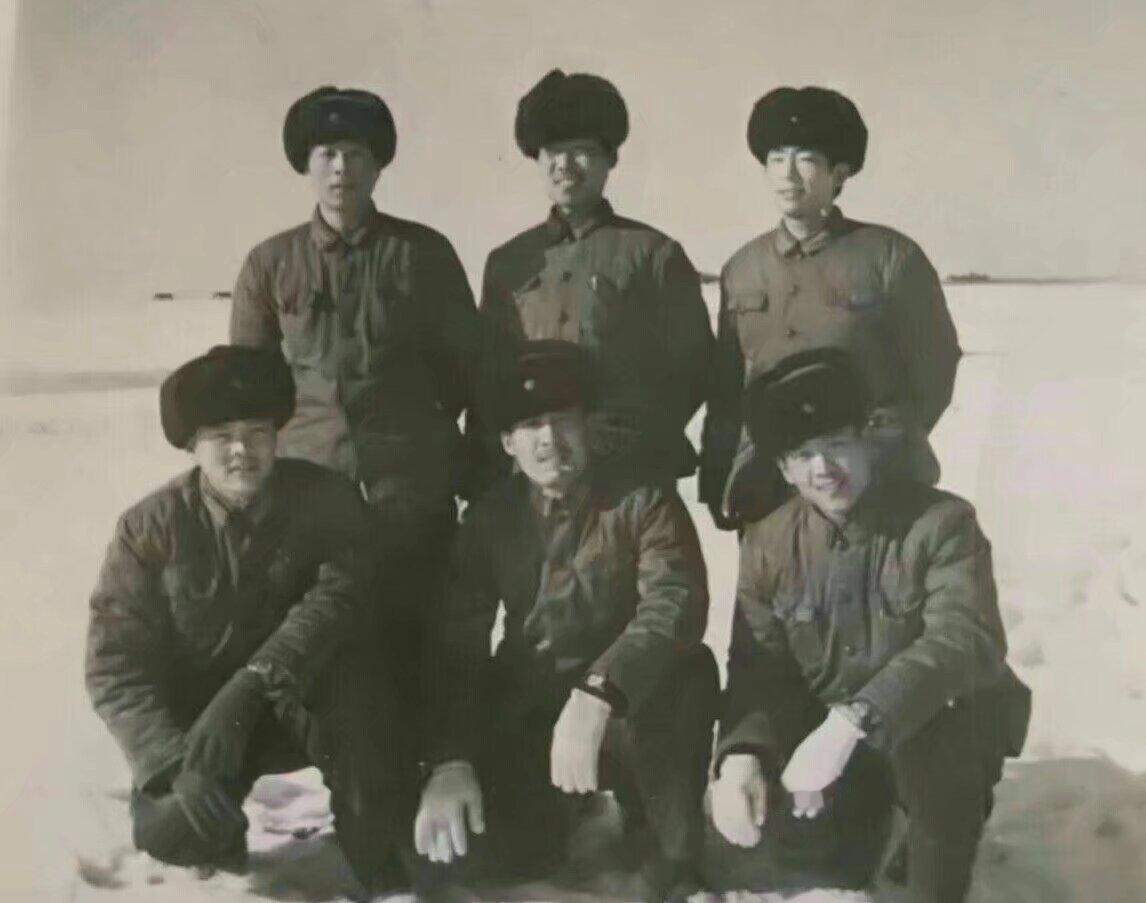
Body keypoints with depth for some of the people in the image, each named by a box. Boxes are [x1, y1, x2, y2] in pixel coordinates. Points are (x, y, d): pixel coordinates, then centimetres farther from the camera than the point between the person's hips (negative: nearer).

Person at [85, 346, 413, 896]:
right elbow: (114, 665, -15)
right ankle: (218, 834, 15)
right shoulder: (150, 527, -13)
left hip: (299, 702, 0)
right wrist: (176, 760, -30)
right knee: (170, 830, -24)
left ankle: (377, 862, -14)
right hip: (193, 709, 1)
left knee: (355, 687, -33)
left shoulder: (324, 499, -12)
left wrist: (249, 687, -41)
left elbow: (336, 597, -28)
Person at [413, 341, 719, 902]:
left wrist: (594, 695, -42)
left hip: (624, 712, -3)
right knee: (449, 850, -20)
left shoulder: (642, 499, -9)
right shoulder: (489, 518, 1)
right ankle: (559, 809, 16)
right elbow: (457, 647, -2)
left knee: (687, 672, -36)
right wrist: (450, 760, -18)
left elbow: (676, 604, -26)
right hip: (525, 716, 3)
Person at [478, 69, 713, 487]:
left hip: (632, 475, -2)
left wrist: (642, 443, -7)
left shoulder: (655, 254, 4)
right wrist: (484, 470, 3)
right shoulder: (507, 262, 14)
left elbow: (692, 370, 3)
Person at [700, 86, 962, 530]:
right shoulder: (741, 269, 12)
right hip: (766, 489, 3)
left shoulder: (890, 256, 2)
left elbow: (934, 364, 5)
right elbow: (726, 388, 14)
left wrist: (888, 449, 0)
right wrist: (717, 485, 9)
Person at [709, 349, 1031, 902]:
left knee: (928, 733, -37)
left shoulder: (942, 523, -18)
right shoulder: (768, 545, -4)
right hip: (823, 728, 5)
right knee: (760, 805, -18)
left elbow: (966, 642, -33)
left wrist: (851, 721, -45)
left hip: (939, 725, -4)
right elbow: (757, 669, -5)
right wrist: (740, 754, -27)